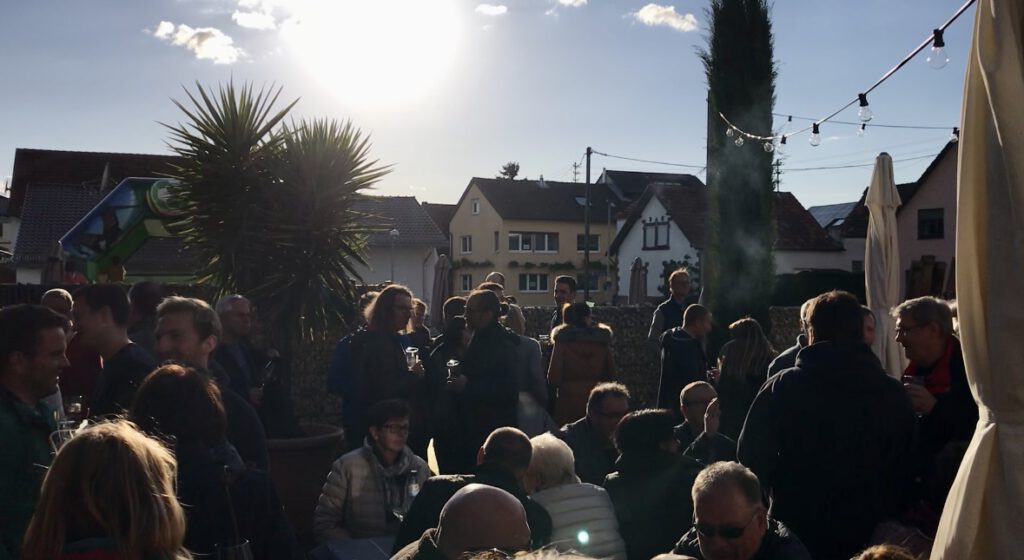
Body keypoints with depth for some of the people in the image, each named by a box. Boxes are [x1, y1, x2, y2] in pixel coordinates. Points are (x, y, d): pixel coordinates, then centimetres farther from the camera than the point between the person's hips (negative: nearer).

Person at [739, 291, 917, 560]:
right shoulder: (894, 395, -6)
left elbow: (752, 459, -9)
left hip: (796, 532, -2)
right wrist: (889, 518, 16)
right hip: (869, 536, 2)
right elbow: (905, 472, 3)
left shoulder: (781, 387, -13)